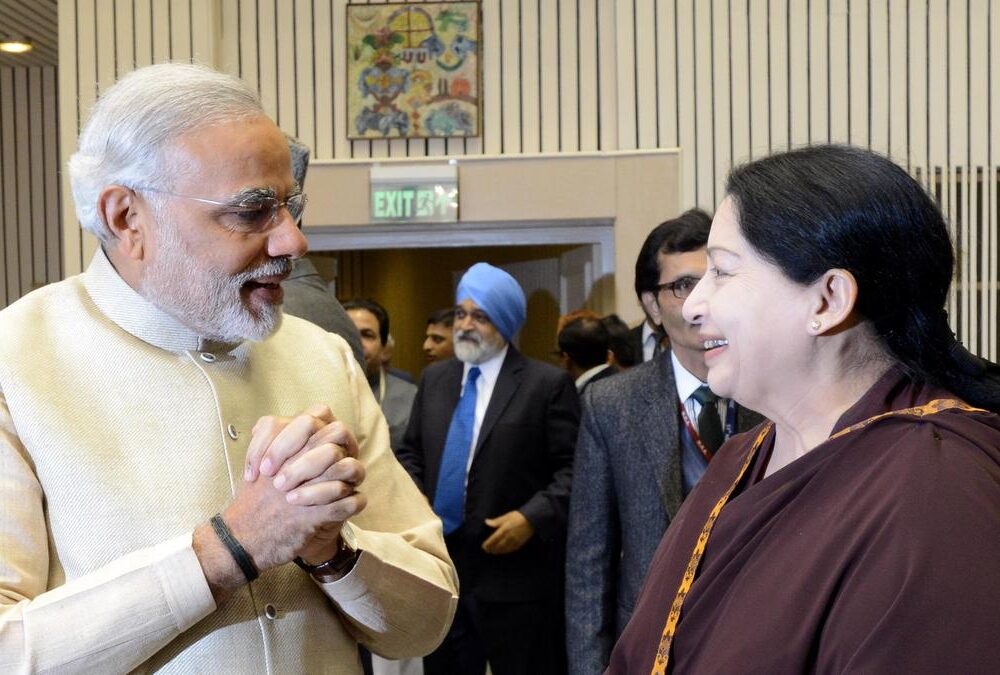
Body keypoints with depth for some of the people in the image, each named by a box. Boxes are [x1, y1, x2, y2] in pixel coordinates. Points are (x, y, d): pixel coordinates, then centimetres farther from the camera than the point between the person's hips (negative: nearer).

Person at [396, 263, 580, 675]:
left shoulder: (548, 384, -5)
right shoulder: (433, 379, 13)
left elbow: (573, 468, -8)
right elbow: (411, 453, 19)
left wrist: (533, 517, -20)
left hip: (515, 573, -5)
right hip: (440, 566, 5)